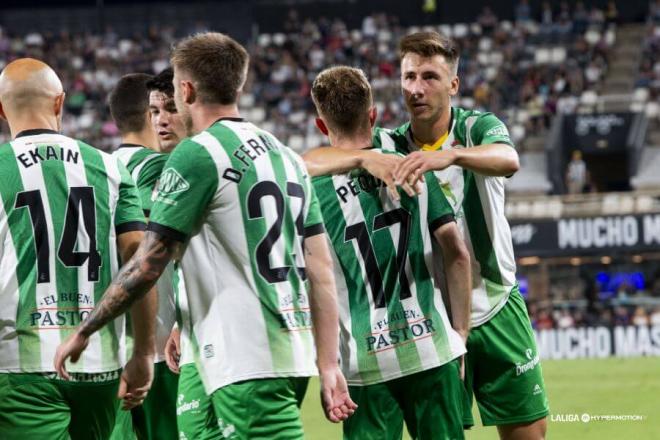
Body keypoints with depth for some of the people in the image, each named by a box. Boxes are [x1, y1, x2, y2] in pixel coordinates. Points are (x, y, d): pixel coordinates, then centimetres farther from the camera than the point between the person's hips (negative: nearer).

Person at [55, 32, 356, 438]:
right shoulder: (287, 157, 16)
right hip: (294, 356, 8)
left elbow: (148, 266, -10)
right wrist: (329, 365, 11)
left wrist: (83, 332, 1)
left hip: (248, 364, -8)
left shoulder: (197, 155, -8)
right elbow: (321, 270, 12)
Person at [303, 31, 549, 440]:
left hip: (498, 310, 0)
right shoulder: (388, 145, -4)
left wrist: (450, 154, -50)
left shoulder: (478, 127, -6)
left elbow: (509, 160, -30)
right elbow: (309, 163, -19)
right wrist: (366, 158, -38)